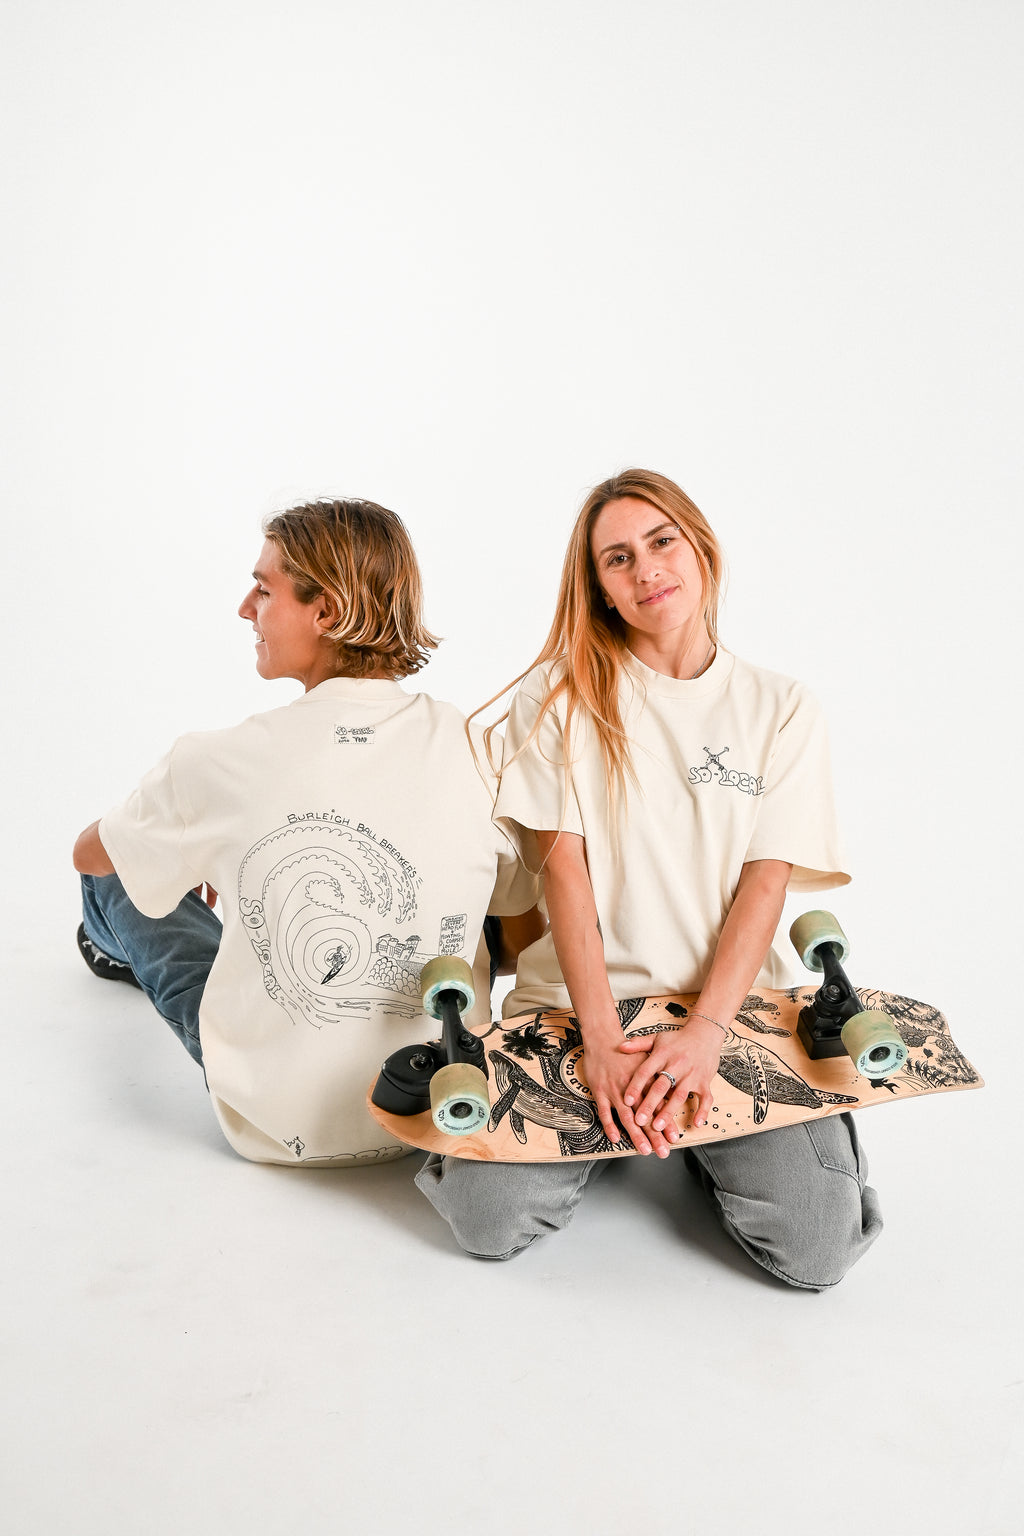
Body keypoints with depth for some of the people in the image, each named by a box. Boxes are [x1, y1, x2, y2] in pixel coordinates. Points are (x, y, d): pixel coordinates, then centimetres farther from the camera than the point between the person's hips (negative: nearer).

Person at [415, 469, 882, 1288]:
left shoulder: (781, 708, 6)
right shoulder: (560, 694, 3)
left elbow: (766, 883, -2)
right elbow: (562, 866, -5)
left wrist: (705, 1030, -17)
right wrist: (601, 1035, -16)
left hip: (733, 1002, 1)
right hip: (581, 997, 0)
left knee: (816, 1246, -19)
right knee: (490, 1219, -21)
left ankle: (700, 1133, 13)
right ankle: (615, 1118, 12)